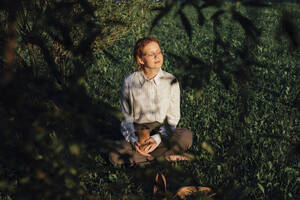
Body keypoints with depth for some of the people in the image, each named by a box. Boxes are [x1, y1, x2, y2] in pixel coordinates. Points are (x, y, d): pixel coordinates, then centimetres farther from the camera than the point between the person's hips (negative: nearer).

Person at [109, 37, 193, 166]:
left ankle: (140, 157, -18)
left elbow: (173, 117, -2)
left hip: (163, 131, 0)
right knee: (114, 157, -28)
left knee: (186, 136, -32)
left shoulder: (171, 81, -4)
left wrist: (158, 138, -18)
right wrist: (134, 140, -15)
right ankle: (165, 157, -17)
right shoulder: (129, 82, -5)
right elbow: (127, 116, 2)